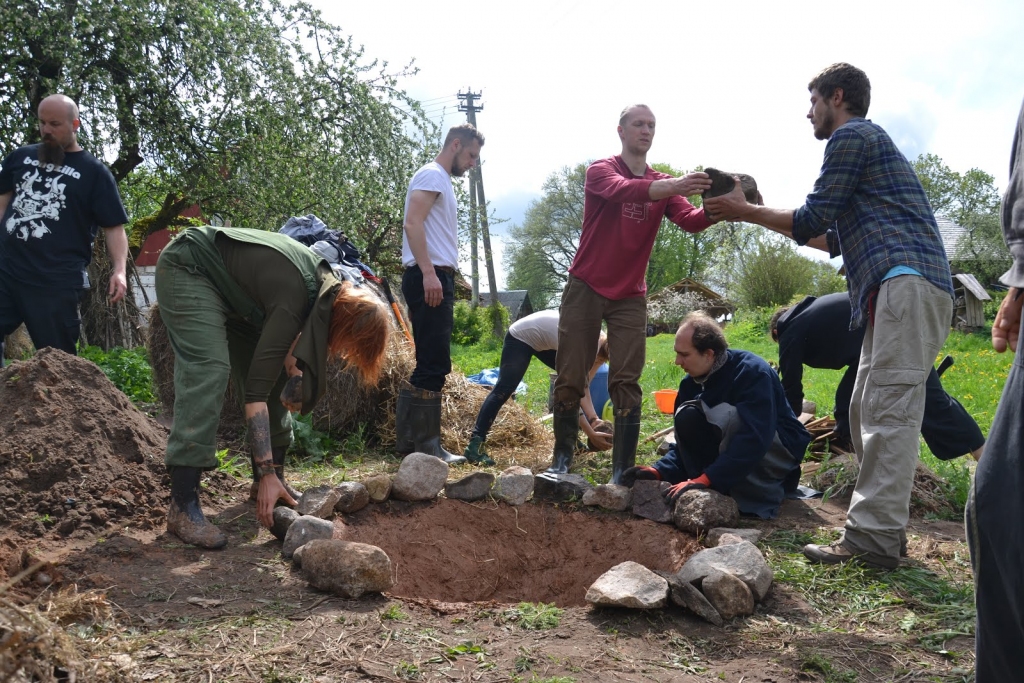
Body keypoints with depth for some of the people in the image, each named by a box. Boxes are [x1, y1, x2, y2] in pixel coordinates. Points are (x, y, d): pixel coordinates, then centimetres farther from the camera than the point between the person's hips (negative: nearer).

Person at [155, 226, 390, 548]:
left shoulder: (330, 290, -10)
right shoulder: (294, 300, -35)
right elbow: (256, 389, -35)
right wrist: (267, 474, -36)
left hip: (229, 287, 9)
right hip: (187, 269, -9)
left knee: (275, 373, 4)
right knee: (208, 371, -24)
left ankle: (274, 484, 14)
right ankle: (182, 507, -23)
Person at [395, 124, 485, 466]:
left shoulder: (442, 181, 26)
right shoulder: (431, 175, -5)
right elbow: (413, 223, -18)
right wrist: (428, 273, -26)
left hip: (437, 278, 11)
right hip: (429, 278, -11)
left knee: (431, 366, 11)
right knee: (433, 366, -11)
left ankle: (410, 441, 15)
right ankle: (426, 446, -6)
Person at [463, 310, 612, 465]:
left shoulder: (600, 344, -13)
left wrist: (594, 419, -20)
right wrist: (591, 434, -36)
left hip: (546, 341, 9)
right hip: (521, 336, -9)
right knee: (504, 389, -16)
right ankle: (475, 444, -16)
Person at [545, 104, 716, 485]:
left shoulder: (663, 185, 8)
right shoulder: (600, 171, -3)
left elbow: (690, 221, -10)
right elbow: (622, 190, -27)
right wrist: (673, 186, -44)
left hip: (630, 297, 3)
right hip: (585, 288, -3)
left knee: (627, 385, -3)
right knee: (570, 380, 1)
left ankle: (623, 471, 0)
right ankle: (562, 458, 14)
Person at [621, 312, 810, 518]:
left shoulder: (752, 372, -25)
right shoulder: (692, 382, -3)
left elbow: (753, 440, -35)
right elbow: (685, 441, 0)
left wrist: (704, 479, -40)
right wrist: (660, 472, -17)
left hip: (779, 453, -6)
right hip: (736, 456, 6)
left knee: (725, 415, -32)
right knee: (687, 418, -16)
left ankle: (762, 497, -20)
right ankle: (714, 492, -13)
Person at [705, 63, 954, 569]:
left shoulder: (851, 136, 0)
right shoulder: (870, 141, 32)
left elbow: (812, 220, -4)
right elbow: (835, 238, 33)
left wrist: (744, 211, 8)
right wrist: (760, 215, 33)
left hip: (906, 281, -10)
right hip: (900, 287, 10)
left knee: (889, 411, -14)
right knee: (867, 412, 9)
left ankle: (873, 537, -15)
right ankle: (879, 527, 11)